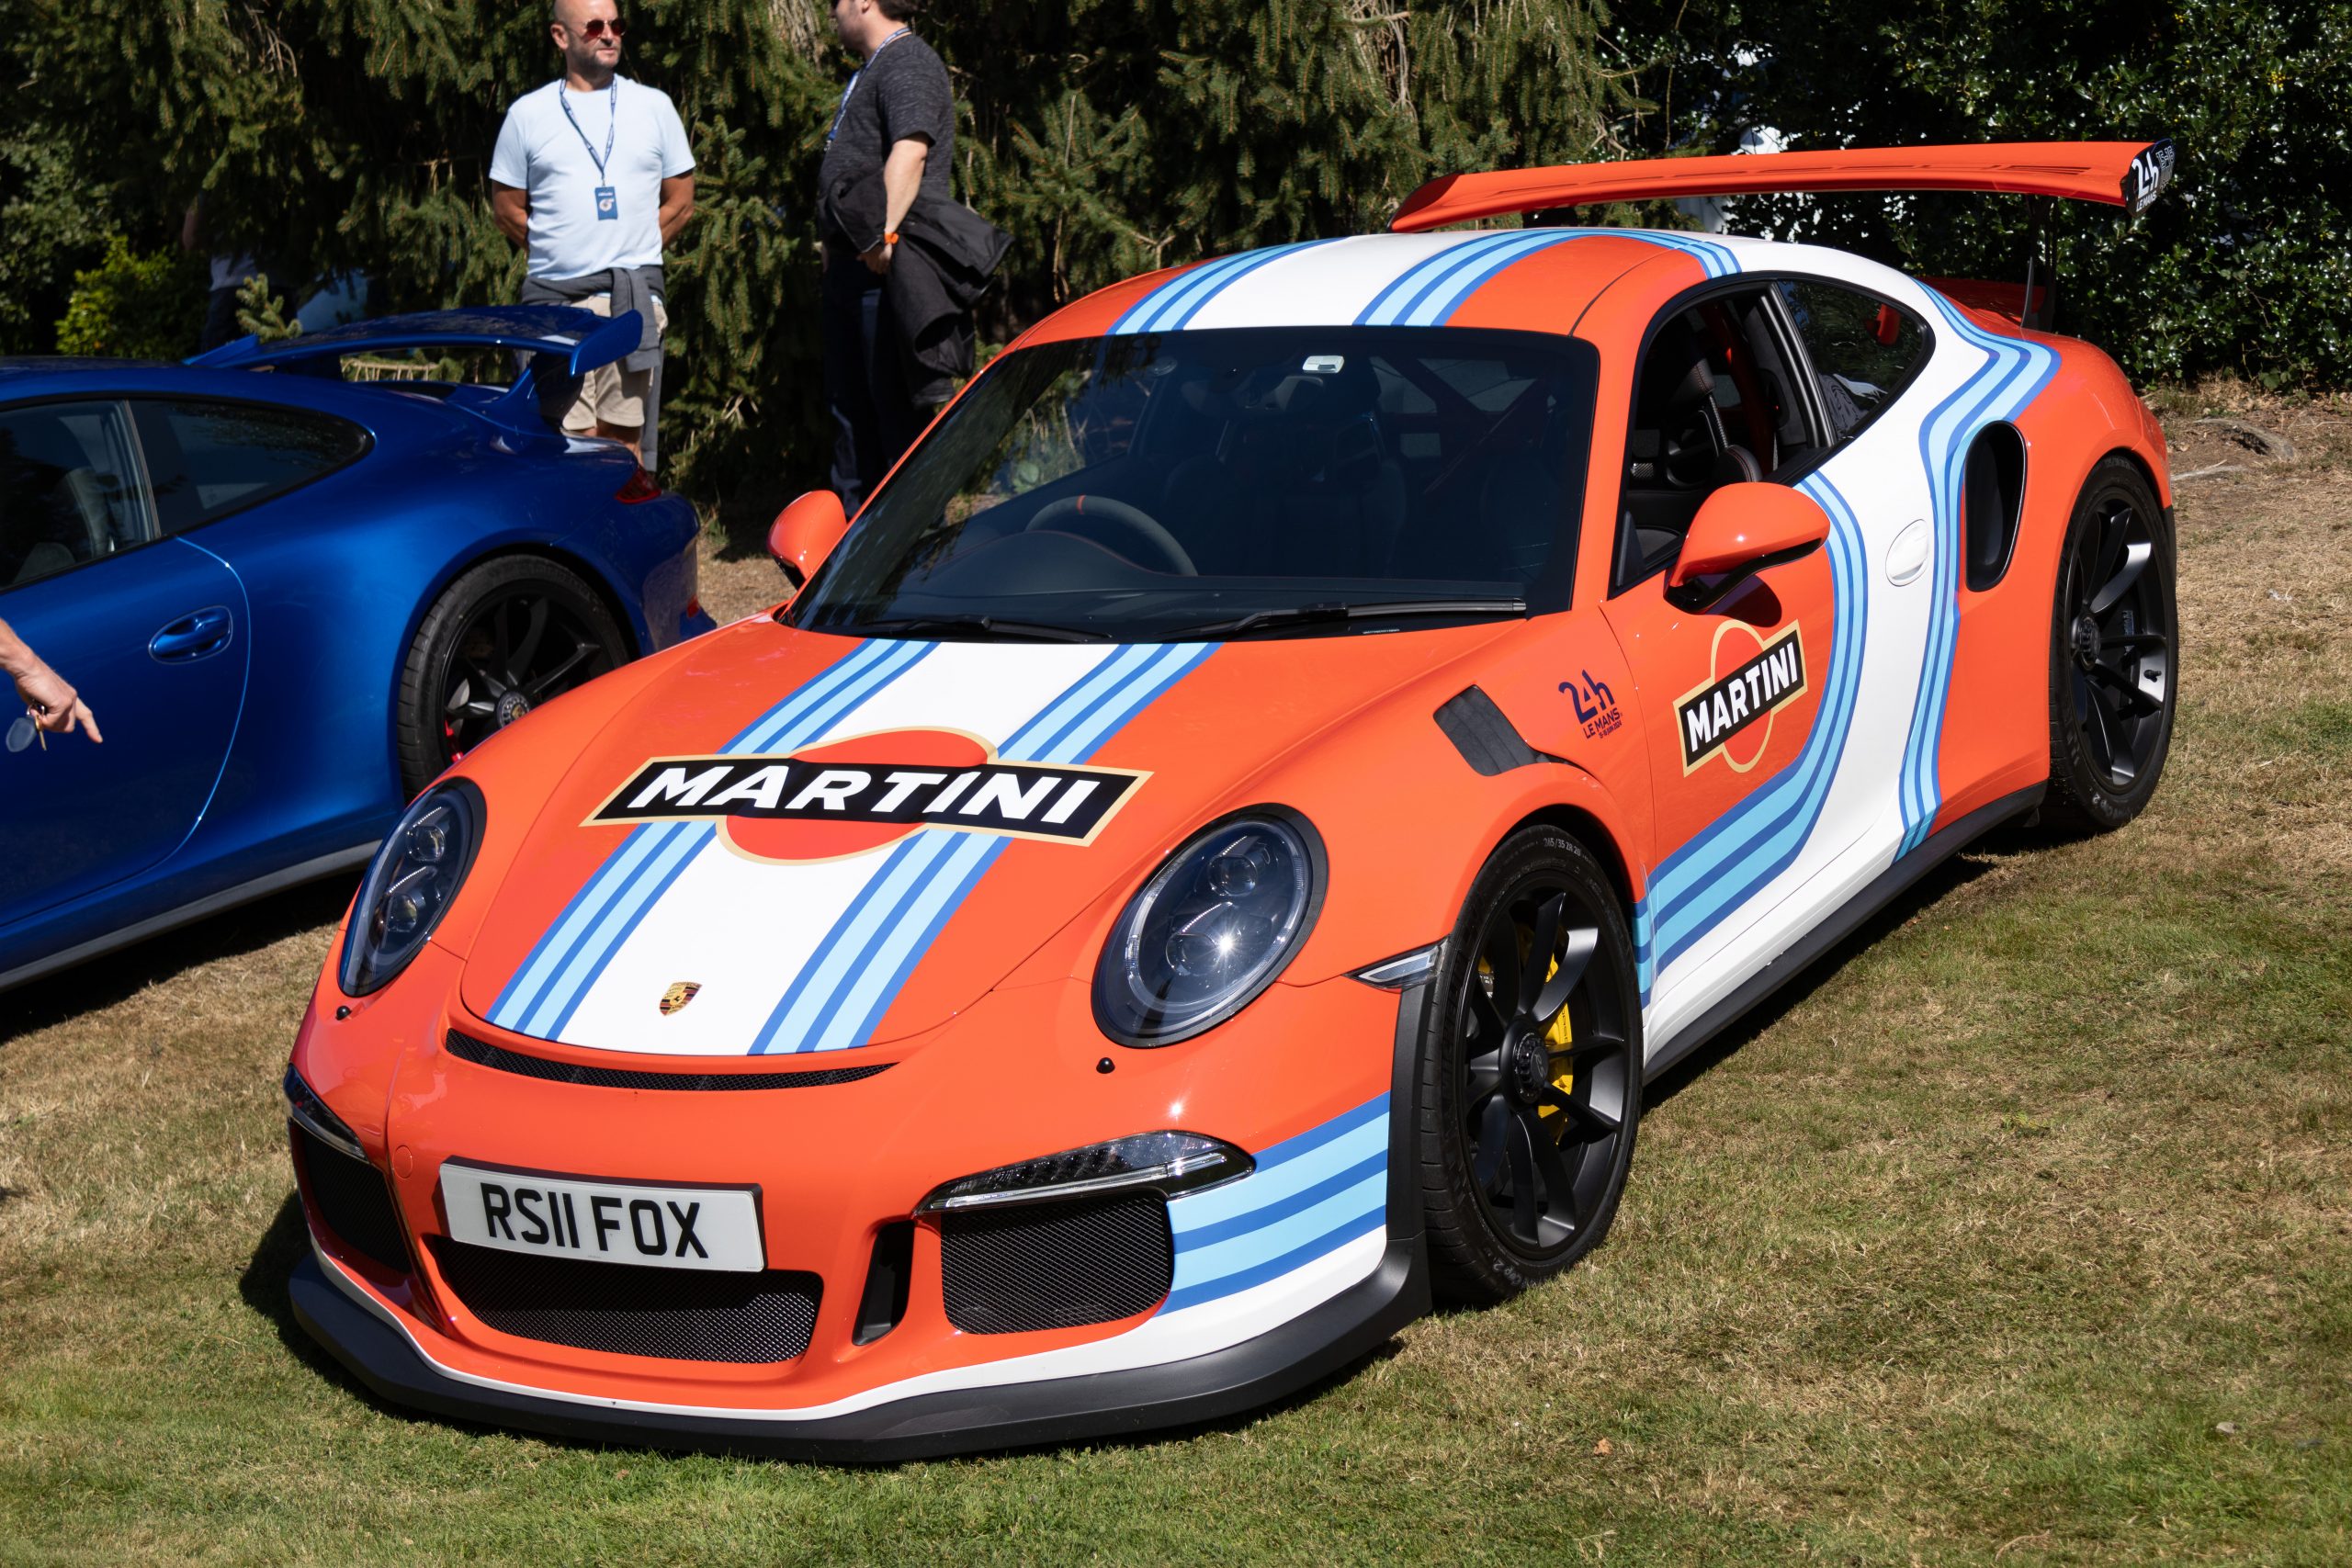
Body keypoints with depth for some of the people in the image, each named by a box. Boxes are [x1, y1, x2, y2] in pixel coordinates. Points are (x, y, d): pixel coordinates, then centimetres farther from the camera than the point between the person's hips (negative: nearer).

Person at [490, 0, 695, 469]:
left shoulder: (654, 106, 11)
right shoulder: (528, 114, 8)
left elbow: (680, 202, 14)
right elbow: (506, 208, 13)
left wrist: (629, 254, 9)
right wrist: (557, 251, 8)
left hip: (634, 299, 1)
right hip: (555, 300, -1)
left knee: (625, 439, -1)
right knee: (567, 443, -5)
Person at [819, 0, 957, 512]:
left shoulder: (908, 63, -12)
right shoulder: (868, 70, 23)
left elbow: (910, 150, -27)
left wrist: (886, 234, -34)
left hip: (888, 267, -11)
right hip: (850, 266, 11)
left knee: (896, 406, -8)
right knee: (848, 405, 15)